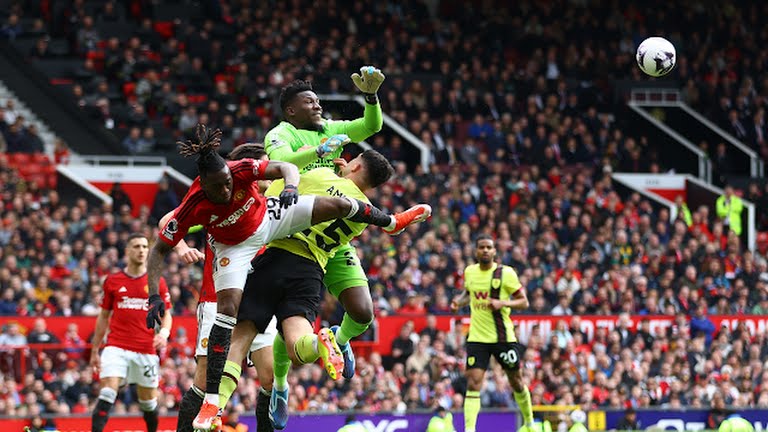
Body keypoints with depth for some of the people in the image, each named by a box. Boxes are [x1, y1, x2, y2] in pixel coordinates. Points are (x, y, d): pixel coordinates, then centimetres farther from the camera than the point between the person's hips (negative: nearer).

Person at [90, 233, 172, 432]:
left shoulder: (157, 282, 6)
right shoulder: (112, 281, 7)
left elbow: (166, 315, 10)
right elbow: (104, 316, 15)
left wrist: (164, 332, -13)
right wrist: (94, 350, 14)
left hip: (146, 350, 1)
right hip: (116, 347, -1)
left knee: (148, 401, 9)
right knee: (107, 394, -17)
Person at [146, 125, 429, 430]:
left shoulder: (241, 170, -33)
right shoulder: (192, 207, -35)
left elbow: (287, 168, -20)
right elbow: (158, 251, -26)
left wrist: (291, 186, -44)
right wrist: (154, 296, -36)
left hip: (267, 219, 2)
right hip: (234, 248, -2)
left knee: (338, 205, -3)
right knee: (227, 309, -18)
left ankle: (391, 222, 34)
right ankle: (211, 402, -14)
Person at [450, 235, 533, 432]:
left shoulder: (506, 273, -8)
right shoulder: (469, 272, 4)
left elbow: (524, 302, -4)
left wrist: (502, 303, -21)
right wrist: (459, 301, 3)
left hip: (503, 337, -2)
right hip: (477, 338, 2)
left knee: (516, 382, 11)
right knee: (473, 384, -12)